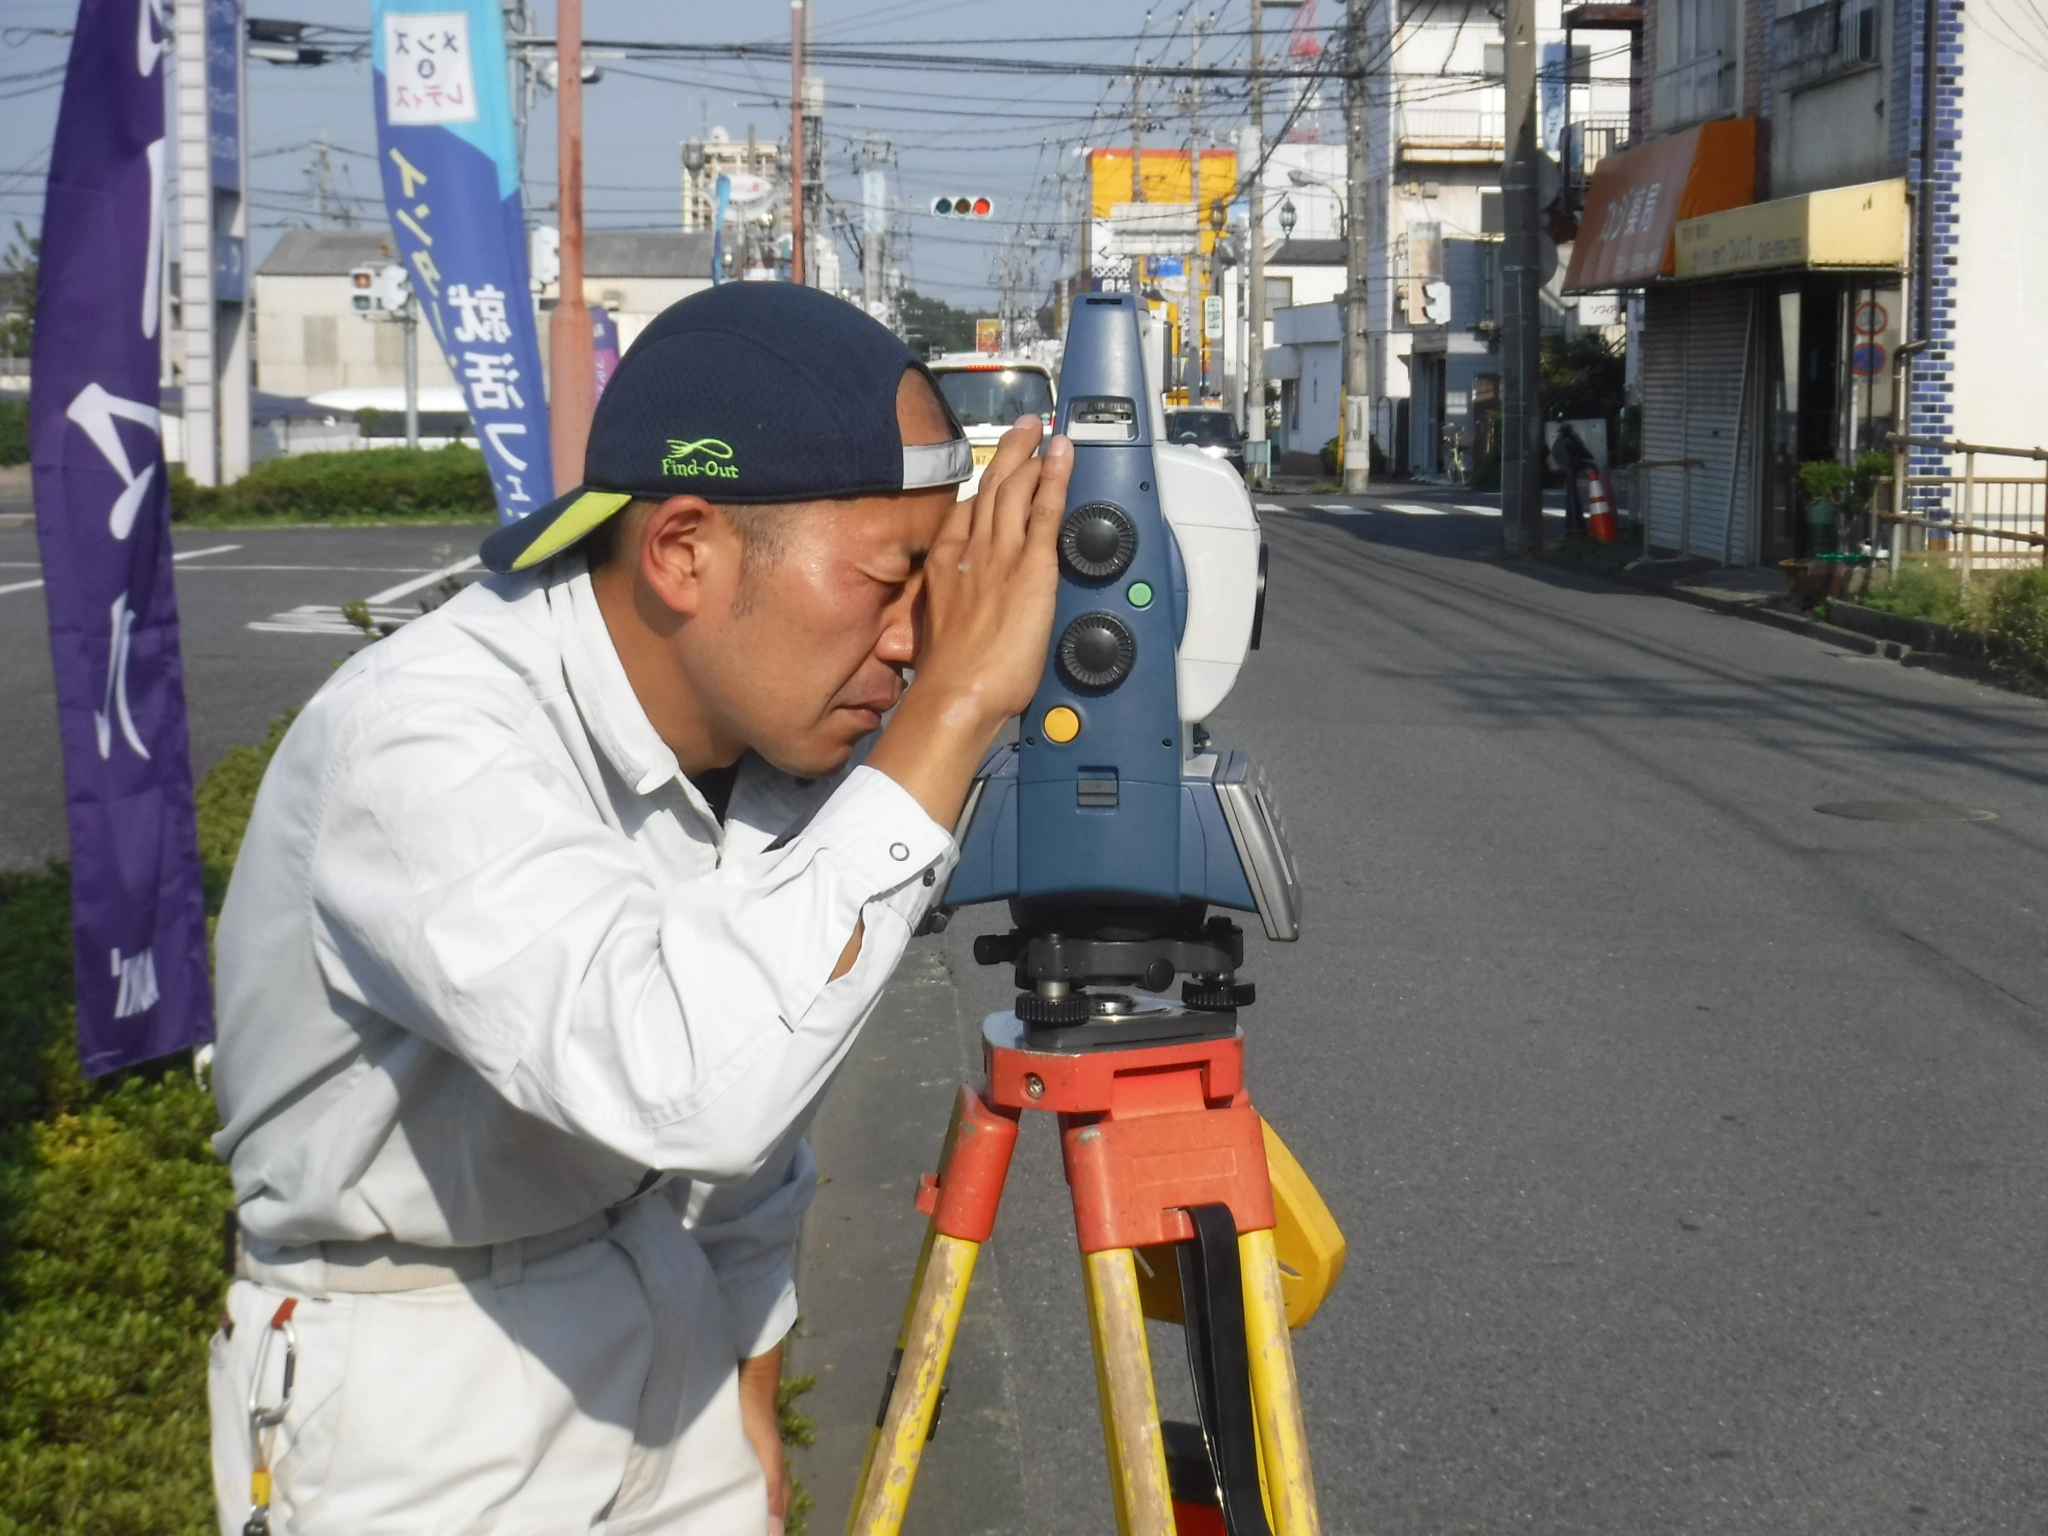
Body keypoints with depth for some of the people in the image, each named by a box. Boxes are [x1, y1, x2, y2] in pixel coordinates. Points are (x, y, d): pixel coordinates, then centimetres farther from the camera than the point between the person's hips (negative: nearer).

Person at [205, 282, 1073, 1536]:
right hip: (406, 1383, -6)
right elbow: (679, 1074, -47)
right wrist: (958, 708, -42)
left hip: (661, 1324, 7)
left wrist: (751, 1375, 13)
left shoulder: (777, 721, -7)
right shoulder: (419, 738, -31)